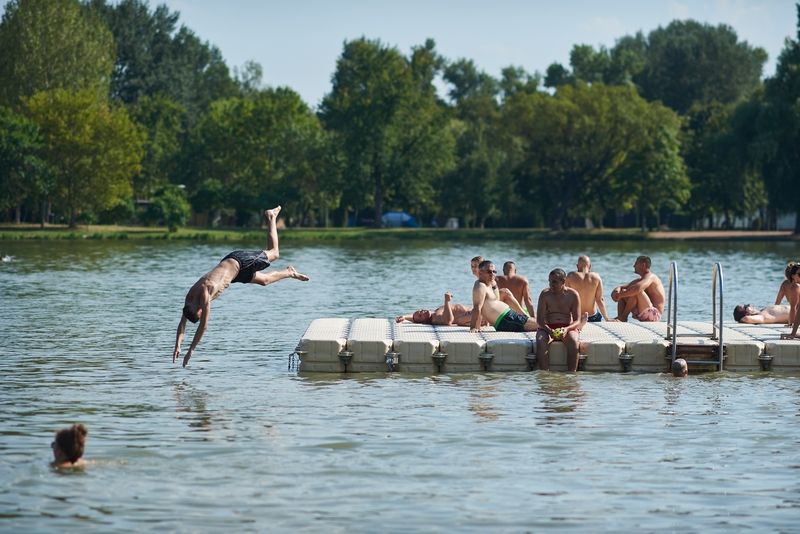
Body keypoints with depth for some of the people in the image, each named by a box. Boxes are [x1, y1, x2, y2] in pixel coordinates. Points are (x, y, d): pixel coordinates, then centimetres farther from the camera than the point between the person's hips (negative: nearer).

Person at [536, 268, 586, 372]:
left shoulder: (573, 295, 0)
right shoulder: (545, 294, 0)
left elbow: (577, 321, -3)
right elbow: (540, 319, -5)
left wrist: (566, 329, -25)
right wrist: (549, 331, -25)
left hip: (568, 328, 0)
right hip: (548, 328, 1)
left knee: (573, 341, -34)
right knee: (540, 341, -33)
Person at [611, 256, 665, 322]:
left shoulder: (650, 277, -13)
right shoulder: (640, 280, 18)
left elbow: (637, 288, -34)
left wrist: (620, 295, -25)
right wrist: (617, 291, -8)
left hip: (654, 314, -10)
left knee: (636, 291, -29)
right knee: (623, 292, 8)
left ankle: (623, 316, -18)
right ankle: (621, 319, -12)